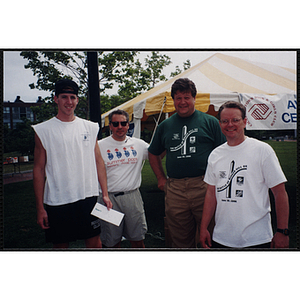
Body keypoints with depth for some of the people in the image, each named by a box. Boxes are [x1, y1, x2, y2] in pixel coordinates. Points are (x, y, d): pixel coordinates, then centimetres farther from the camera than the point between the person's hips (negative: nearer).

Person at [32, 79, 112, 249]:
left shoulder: (90, 128, 7)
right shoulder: (43, 130, 0)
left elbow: (99, 161, 8)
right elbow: (39, 169, 0)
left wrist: (105, 194, 3)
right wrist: (40, 207, -3)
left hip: (88, 197, 2)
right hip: (56, 201, -1)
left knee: (95, 241, 9)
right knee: (60, 244, 11)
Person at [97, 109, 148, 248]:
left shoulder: (138, 144, 6)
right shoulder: (100, 146, 0)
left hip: (133, 196, 2)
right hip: (109, 198, -1)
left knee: (138, 240, 11)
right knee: (112, 242, 11)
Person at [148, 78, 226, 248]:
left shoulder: (210, 122, 4)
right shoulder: (165, 126, 12)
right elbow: (154, 154, 23)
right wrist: (161, 178, 13)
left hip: (204, 187, -2)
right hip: (174, 190, 3)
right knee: (181, 241, 14)